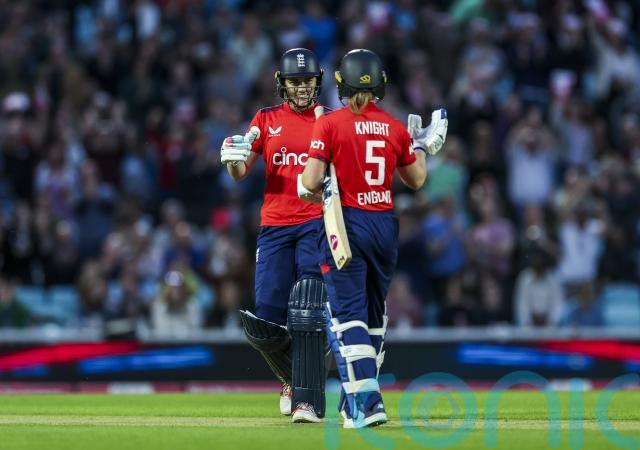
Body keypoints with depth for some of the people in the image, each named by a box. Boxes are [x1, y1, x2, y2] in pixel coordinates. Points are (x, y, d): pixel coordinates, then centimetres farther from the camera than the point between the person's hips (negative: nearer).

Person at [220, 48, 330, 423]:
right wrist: (232, 158, -15)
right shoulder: (267, 120, 11)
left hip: (317, 222, -2)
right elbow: (240, 173, 8)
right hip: (275, 226, 2)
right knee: (266, 319, -2)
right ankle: (293, 377, 25)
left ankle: (308, 400, -13)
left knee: (309, 315, -14)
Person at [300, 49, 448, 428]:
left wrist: (312, 189, 10)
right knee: (374, 312, 17)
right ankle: (360, 396, 28)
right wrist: (422, 145, 29)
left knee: (347, 313, -5)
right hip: (385, 225, 4)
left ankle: (366, 400, -20)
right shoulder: (396, 128, 3)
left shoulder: (330, 124, -8)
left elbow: (311, 183, -13)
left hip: (346, 224, -4)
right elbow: (416, 180, 14)